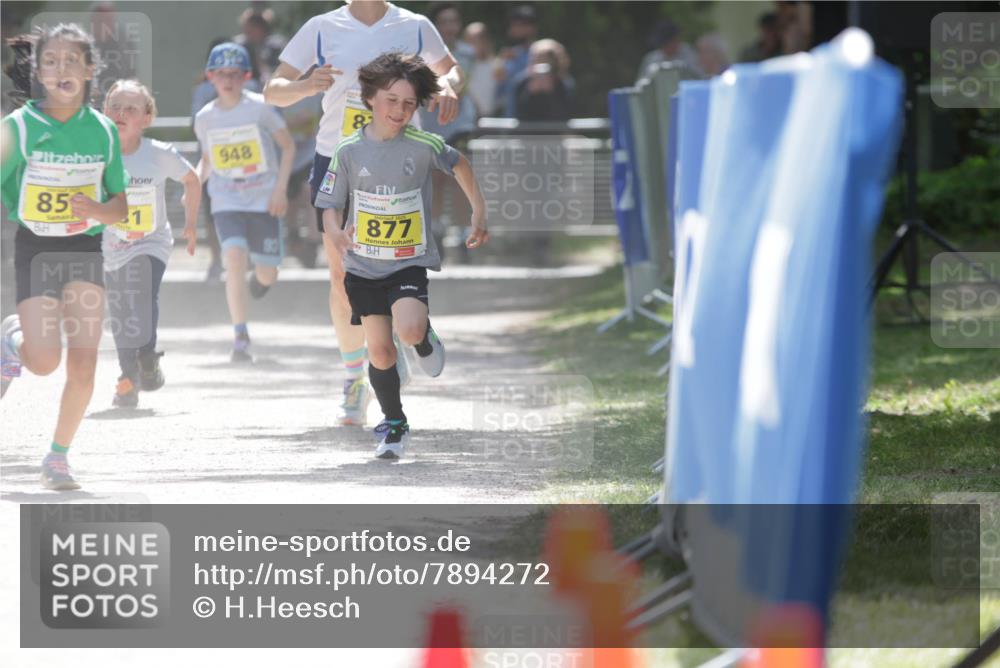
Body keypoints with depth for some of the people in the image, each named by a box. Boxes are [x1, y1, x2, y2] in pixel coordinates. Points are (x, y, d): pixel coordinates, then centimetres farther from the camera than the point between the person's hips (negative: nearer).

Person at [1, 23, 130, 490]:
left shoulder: (103, 130, -2)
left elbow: (121, 207, 4)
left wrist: (96, 211, -17)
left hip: (85, 249, 2)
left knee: (83, 364, -9)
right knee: (45, 363, -11)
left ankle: (58, 456, 9)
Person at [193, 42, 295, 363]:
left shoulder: (259, 108, -6)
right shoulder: (205, 118, 2)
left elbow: (288, 146, 0)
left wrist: (281, 188, -9)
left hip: (264, 200, -1)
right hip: (226, 202, 1)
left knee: (267, 274, 1)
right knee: (234, 257, -23)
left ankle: (259, 277, 43)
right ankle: (240, 335, -18)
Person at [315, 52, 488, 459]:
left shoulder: (423, 146, -9)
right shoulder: (350, 151, -7)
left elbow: (458, 164, 12)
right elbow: (330, 205, -1)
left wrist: (479, 213, 15)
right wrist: (336, 233, -22)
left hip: (410, 262, -1)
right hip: (363, 265, 2)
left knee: (408, 330, -26)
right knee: (379, 351, 3)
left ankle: (423, 340, 12)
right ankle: (394, 425, 24)